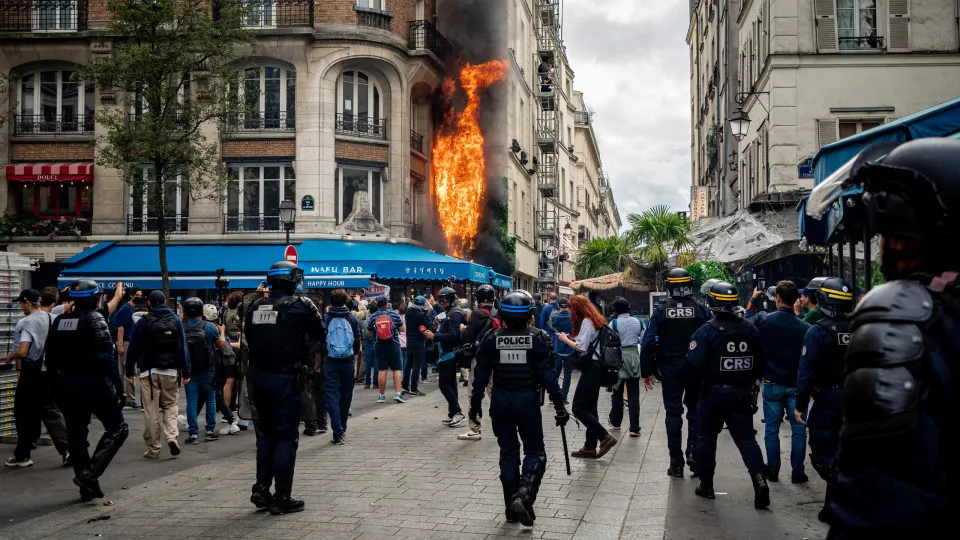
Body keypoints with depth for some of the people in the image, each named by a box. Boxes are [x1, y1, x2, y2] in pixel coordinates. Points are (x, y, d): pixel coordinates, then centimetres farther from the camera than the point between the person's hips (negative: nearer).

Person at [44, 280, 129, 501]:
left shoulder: (59, 322, 8)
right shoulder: (95, 320, -12)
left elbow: (51, 360, 11)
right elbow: (106, 359, -19)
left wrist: (56, 386, 21)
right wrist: (119, 389, -16)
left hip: (67, 386, 7)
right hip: (94, 385, -6)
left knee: (76, 436, 11)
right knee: (117, 429, 5)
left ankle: (88, 488, 16)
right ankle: (89, 474, -10)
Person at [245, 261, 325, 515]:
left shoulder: (255, 307, 5)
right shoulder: (300, 305, -11)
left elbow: (249, 339, 11)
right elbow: (319, 335, 0)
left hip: (259, 377, 5)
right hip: (287, 378, -5)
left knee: (265, 434, 18)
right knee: (286, 436, 1)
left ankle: (261, 490, 21)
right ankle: (281, 498, 5)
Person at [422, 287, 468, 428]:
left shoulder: (455, 314, -14)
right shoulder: (448, 313, 18)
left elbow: (453, 336, -23)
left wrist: (434, 336, -22)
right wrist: (433, 333, 4)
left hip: (450, 354, -10)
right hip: (448, 354, 10)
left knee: (444, 384, -11)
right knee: (450, 384, 13)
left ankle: (458, 413, -9)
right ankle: (453, 414, 18)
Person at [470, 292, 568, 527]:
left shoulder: (492, 338, -2)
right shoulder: (537, 338, -7)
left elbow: (481, 375, 0)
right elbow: (548, 375, -8)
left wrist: (475, 405, 8)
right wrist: (559, 405, -4)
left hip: (500, 400, 2)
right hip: (527, 399, -2)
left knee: (508, 452, 14)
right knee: (535, 452, 9)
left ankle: (512, 508, 17)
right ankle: (524, 495, -15)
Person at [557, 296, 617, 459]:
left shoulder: (586, 321, -11)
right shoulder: (596, 321, 18)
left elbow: (582, 347, -17)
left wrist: (566, 340, -4)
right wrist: (572, 338, 11)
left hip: (591, 368, -10)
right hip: (597, 367, 10)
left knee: (578, 408, -8)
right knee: (589, 408, 11)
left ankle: (605, 438, -10)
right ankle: (590, 447, 14)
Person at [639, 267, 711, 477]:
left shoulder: (661, 310, -4)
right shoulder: (700, 309, -3)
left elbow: (648, 341, -6)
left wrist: (646, 371, 0)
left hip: (670, 367, 0)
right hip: (696, 367, 0)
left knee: (673, 412, 6)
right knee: (695, 409, 15)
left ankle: (676, 462, 7)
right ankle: (694, 454, 2)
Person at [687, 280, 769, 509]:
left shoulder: (707, 330, -15)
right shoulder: (750, 329, 0)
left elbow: (695, 363, -20)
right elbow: (760, 364, 8)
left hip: (714, 393, -3)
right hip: (742, 393, 3)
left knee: (707, 438, 13)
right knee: (746, 439, 7)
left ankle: (706, 485, 19)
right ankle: (759, 479, -12)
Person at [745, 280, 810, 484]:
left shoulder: (764, 320, -11)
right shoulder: (803, 327, -12)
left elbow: (748, 318, 12)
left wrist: (754, 299, 23)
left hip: (772, 383, 1)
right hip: (796, 384, 0)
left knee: (771, 428, 11)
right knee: (798, 429, 9)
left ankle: (773, 471, 17)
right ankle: (797, 472, 12)